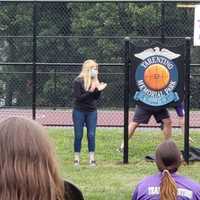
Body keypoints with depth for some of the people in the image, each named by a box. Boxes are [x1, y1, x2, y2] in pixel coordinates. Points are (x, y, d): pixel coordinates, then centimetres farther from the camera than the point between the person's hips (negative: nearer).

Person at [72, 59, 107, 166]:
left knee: (91, 135, 1)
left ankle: (92, 158, 6)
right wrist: (90, 92, -25)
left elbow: (96, 98, 6)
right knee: (78, 135, 3)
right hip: (79, 112, -4)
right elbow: (78, 97, -17)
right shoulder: (78, 81, -11)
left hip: (92, 112, 4)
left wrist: (99, 90, -12)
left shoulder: (94, 81, 4)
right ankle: (76, 158, 11)